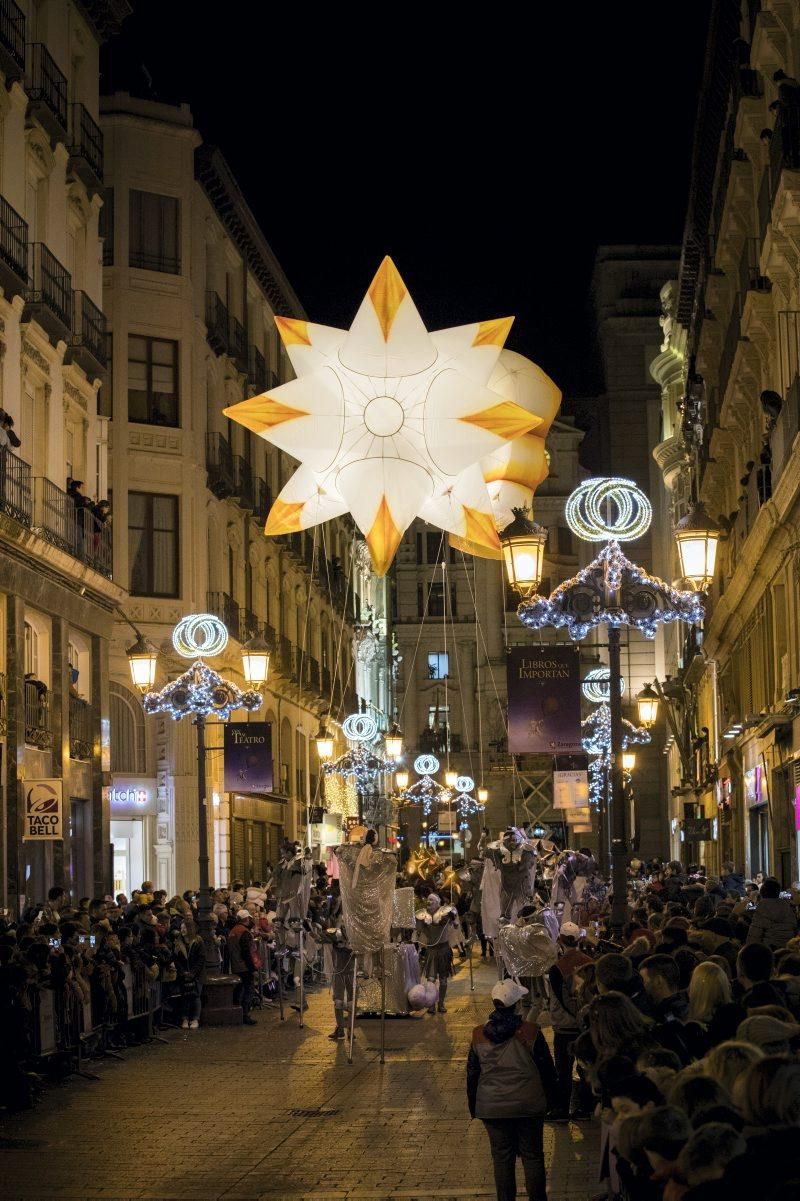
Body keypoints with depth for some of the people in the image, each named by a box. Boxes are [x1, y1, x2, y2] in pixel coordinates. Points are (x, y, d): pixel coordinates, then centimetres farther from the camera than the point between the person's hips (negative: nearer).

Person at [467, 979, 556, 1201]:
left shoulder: (479, 1036, -4)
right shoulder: (531, 1033, -13)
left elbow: (472, 1074, 5)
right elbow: (547, 1070, -4)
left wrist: (473, 1106, 16)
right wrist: (549, 1097, 12)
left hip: (493, 1108, 2)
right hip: (529, 1106, -2)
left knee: (502, 1158, 10)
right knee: (533, 1156, 10)